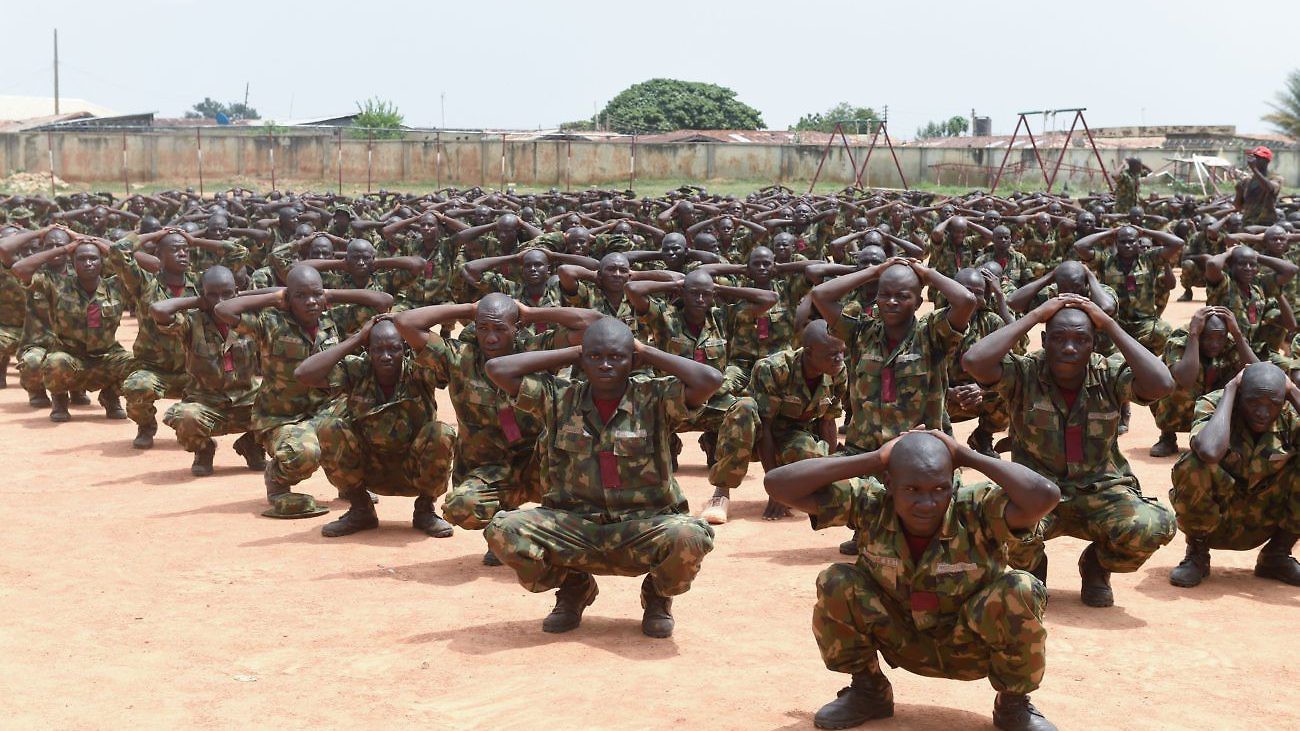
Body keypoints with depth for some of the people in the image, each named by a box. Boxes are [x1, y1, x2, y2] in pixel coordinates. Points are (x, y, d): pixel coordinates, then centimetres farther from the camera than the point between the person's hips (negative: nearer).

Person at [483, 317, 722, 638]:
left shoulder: (655, 399, -3)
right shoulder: (559, 399, 4)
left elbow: (710, 380, -20)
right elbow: (498, 368, -3)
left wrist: (648, 353, -7)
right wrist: (571, 354, 1)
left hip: (643, 530, -2)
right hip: (574, 525, 2)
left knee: (689, 536, -36)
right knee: (502, 530, -24)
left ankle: (658, 594, 4)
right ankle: (574, 588, 8)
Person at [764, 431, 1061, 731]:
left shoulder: (977, 510, -28)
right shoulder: (870, 505, -21)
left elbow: (1045, 496, -48)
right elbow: (779, 484, -28)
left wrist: (968, 456, -36)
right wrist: (873, 460, -30)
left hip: (973, 647, -2)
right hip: (903, 645, 2)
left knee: (1021, 593, -32)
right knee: (835, 583, -22)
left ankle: (1014, 704, -3)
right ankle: (868, 691, 5)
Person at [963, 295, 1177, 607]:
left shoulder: (1110, 376, -4)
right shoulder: (1024, 373, -7)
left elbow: (1161, 385, -23)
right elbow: (974, 361, -27)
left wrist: (1110, 325, -18)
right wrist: (1034, 316, -19)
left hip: (1101, 491, 2)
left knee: (1155, 526, -30)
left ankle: (1096, 565, 9)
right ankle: (1032, 568, 5)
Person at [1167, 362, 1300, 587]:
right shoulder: (1214, 405, -19)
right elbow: (1209, 451, -43)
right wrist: (1230, 390, -30)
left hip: (1264, 525, 3)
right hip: (1210, 524, -3)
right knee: (1192, 465, -33)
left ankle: (1276, 555, 2)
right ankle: (1197, 553, -5)